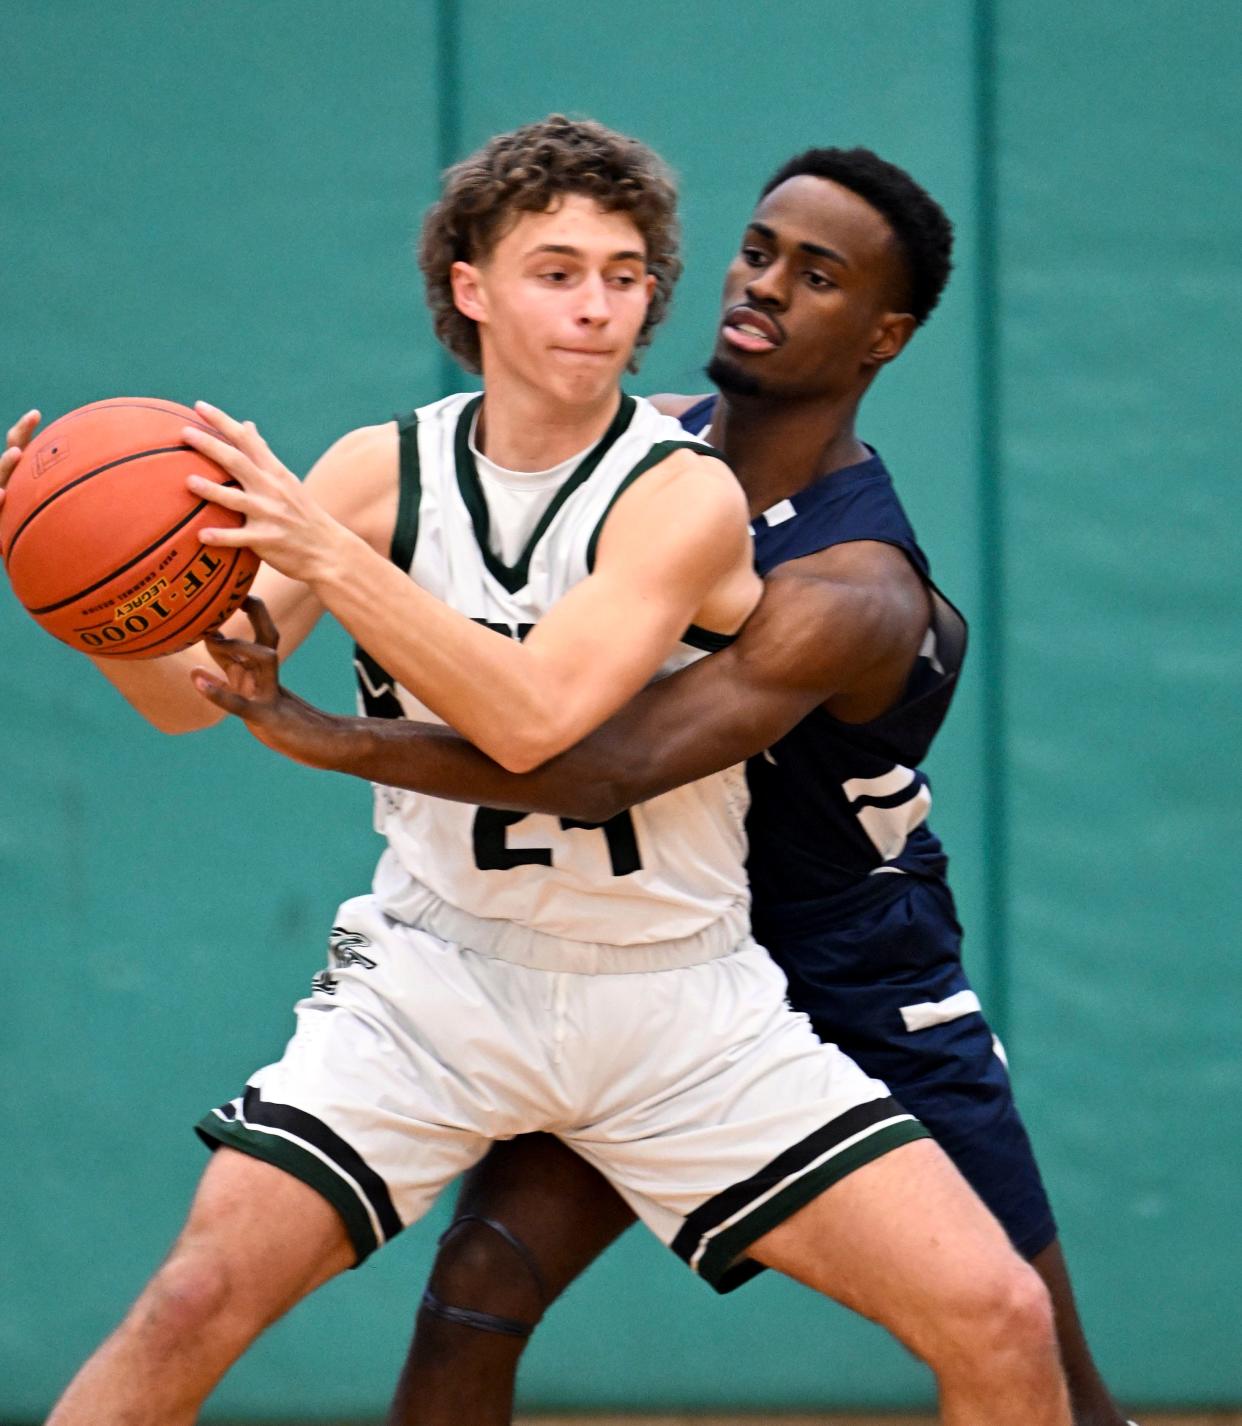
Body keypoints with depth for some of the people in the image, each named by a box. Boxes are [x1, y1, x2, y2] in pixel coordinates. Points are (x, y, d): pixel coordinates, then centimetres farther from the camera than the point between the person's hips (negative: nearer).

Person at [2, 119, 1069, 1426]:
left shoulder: (687, 494, -14)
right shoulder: (385, 470, -3)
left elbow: (535, 717, -28)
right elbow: (193, 690, -2)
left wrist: (324, 552, -35)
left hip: (679, 999, -1)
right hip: (438, 971, 1)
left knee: (997, 1317, -11)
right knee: (199, 1296, -17)